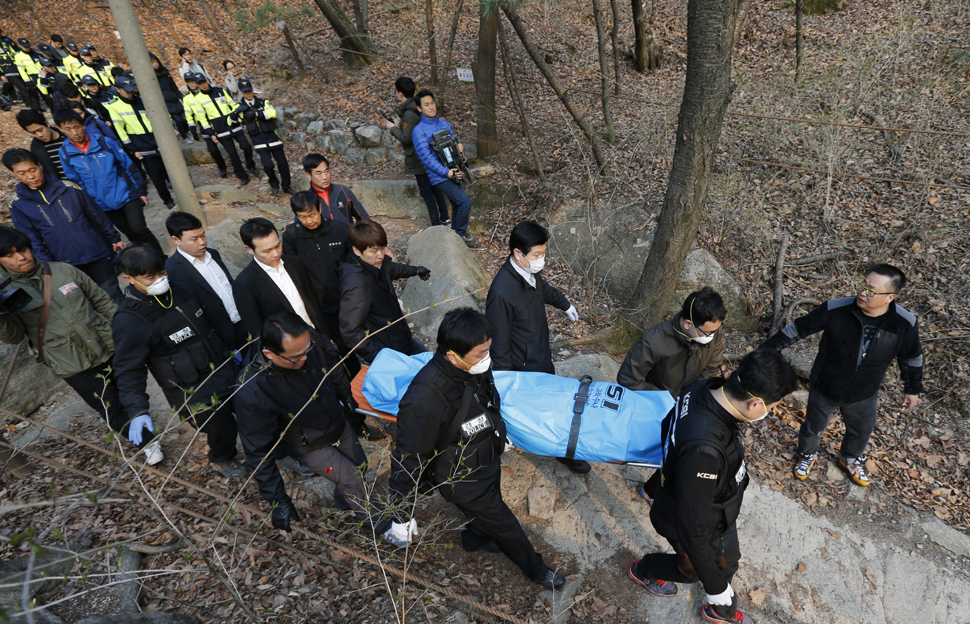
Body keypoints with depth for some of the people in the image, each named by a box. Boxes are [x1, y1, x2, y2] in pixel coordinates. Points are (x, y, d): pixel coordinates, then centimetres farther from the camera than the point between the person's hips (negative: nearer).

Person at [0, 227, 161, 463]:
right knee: (112, 410, 5)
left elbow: (102, 301, 7)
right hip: (75, 368, -2)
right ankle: (147, 443, 25)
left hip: (110, 348, 2)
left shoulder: (64, 270, 0)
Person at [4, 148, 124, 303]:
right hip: (67, 266, 0)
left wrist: (114, 238, 10)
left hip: (98, 255, 0)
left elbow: (97, 215, 7)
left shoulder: (68, 188, 0)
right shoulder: (18, 205, 0)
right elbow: (34, 242, -1)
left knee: (114, 296, 3)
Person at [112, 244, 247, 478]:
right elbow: (129, 371, -20)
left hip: (225, 370, 6)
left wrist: (229, 348, 19)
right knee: (223, 427, 9)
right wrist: (137, 411, -28)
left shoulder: (178, 290, -1)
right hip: (196, 395, -6)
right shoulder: (129, 321, -21)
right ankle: (221, 460, 43)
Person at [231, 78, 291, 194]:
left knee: (283, 163, 3)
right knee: (267, 165, -14)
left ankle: (286, 186, 22)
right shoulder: (240, 107, 8)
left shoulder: (263, 102, 4)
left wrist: (256, 114, -24)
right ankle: (274, 184, 14)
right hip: (258, 140, -1)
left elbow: (272, 113, -14)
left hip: (271, 135, 1)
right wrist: (236, 111, -12)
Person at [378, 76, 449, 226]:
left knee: (426, 191, 2)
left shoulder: (409, 114, -24)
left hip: (419, 160, -9)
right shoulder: (417, 107, 6)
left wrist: (393, 128, -8)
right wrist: (392, 125, 16)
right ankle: (444, 219, 29)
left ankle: (436, 224, 10)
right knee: (435, 188, 18)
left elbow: (406, 138, -22)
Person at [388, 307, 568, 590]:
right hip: (462, 481, -6)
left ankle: (475, 539, 66)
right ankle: (536, 570, 47)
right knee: (504, 525, 16)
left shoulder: (476, 367, -18)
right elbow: (407, 459, -29)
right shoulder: (424, 398, -41)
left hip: (488, 460, 6)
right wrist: (402, 517, -18)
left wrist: (499, 437, 22)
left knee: (489, 508, 32)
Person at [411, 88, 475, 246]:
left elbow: (454, 141, 19)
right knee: (465, 203, -15)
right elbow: (426, 158, -18)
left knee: (457, 206, 15)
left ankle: (456, 235, 32)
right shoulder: (419, 131, -12)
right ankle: (461, 234, 3)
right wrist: (447, 172, -27)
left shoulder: (444, 123, 10)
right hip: (439, 177, -7)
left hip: (453, 172, 7)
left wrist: (460, 147, -8)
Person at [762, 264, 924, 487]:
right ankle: (807, 455, 55)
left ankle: (851, 459, 61)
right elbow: (799, 328, -16)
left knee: (861, 432, 29)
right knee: (813, 428, 23)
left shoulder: (906, 324, -21)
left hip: (864, 395, 2)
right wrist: (768, 348, -11)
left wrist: (913, 388, 10)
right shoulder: (835, 310, -29)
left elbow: (912, 357, -1)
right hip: (824, 389, -2)